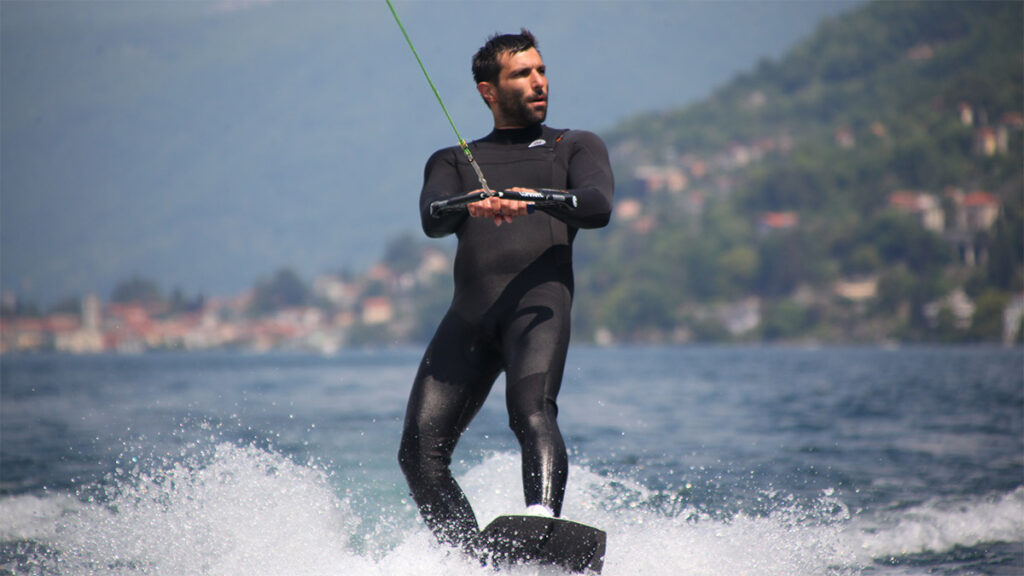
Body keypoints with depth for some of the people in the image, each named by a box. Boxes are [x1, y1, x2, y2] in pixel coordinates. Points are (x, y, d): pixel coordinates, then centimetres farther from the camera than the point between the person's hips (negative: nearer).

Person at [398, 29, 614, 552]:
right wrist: (470, 205, -20)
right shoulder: (453, 161, 27)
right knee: (420, 452, -11)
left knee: (531, 410, -31)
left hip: (539, 296, -3)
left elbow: (598, 207, 1)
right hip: (469, 312, 3)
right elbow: (432, 220, 5)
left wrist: (533, 200, -20)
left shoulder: (577, 146, 23)